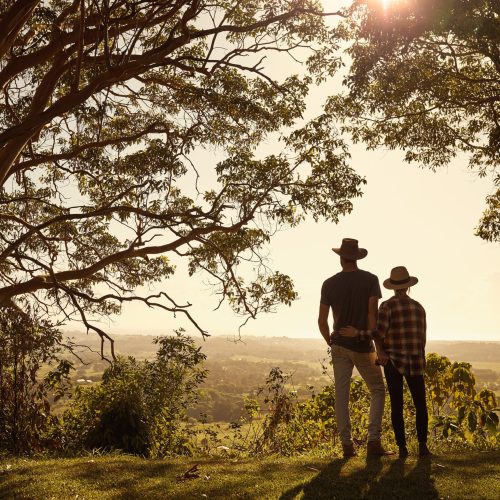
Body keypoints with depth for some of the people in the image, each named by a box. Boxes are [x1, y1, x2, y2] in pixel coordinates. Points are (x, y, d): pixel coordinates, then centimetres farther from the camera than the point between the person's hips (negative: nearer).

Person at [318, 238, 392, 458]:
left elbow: (322, 321, 0)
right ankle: (373, 441, 1)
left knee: (341, 395, 5)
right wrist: (378, 343, -6)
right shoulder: (370, 279, -4)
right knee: (377, 390, 11)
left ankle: (347, 444, 6)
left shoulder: (329, 284, 0)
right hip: (363, 345, -2)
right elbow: (373, 314, -12)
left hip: (339, 345, 2)